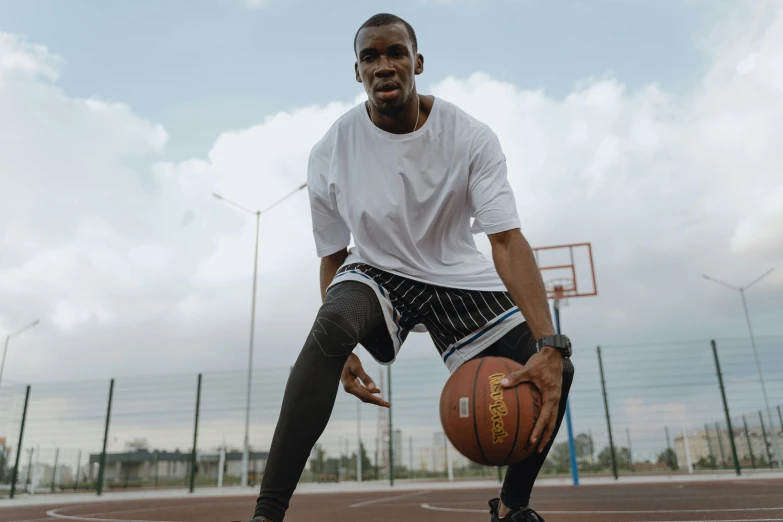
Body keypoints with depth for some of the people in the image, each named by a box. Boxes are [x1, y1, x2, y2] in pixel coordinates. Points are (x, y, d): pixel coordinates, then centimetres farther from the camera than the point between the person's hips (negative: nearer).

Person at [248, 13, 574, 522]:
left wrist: (549, 346, -37)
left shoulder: (471, 137, -16)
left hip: (458, 277, 2)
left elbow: (507, 240, -25)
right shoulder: (331, 152, -14)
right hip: (374, 272, -1)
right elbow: (333, 256, -5)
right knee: (330, 326, -36)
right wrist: (341, 354, -17)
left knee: (555, 370, -13)